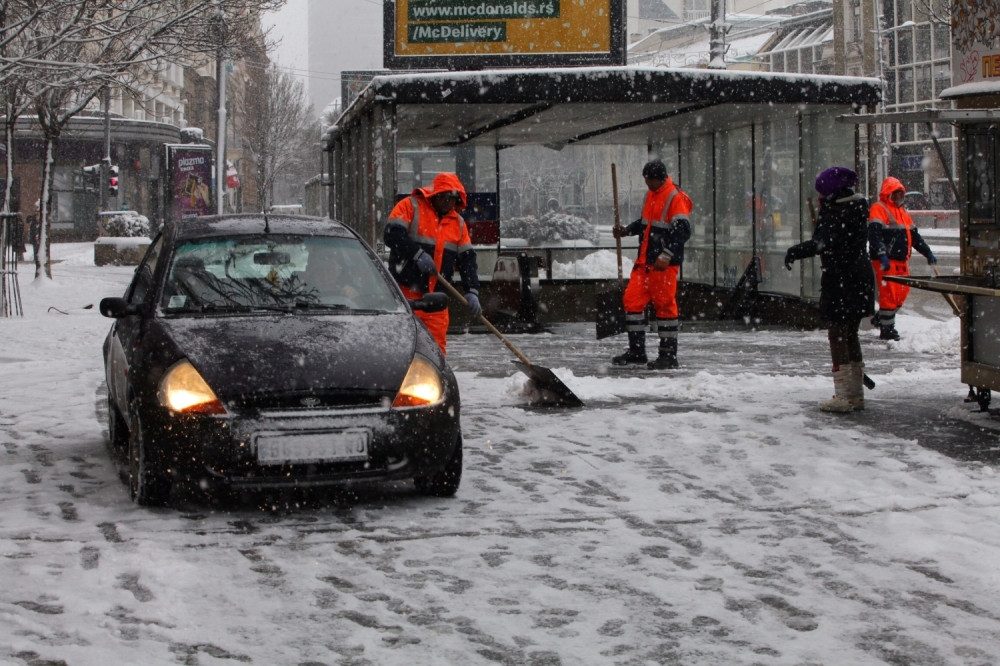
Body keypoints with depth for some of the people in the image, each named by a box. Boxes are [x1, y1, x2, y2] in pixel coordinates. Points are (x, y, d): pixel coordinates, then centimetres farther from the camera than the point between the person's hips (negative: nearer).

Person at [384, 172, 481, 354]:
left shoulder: (458, 223, 14)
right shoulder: (410, 206, -3)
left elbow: (467, 259, 10)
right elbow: (392, 234, -14)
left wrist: (472, 291, -2)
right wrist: (418, 254, -22)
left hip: (436, 297, 6)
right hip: (407, 292, -6)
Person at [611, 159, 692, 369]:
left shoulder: (675, 198, -12)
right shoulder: (650, 195, 15)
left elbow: (682, 230, -18)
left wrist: (666, 256, -23)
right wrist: (626, 231, 15)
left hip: (665, 263, -8)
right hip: (645, 260, 8)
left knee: (664, 305, -4)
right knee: (632, 299, 6)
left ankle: (669, 355, 4)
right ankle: (636, 351, 15)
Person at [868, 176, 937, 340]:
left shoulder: (902, 212, 23)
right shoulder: (878, 209, -6)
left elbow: (915, 236, 29)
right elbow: (874, 234, -19)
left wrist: (928, 253, 25)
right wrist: (882, 255, -29)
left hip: (901, 261, 9)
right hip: (885, 260, -9)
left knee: (902, 293, 9)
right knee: (889, 293, -9)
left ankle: (881, 318, 26)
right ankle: (886, 329, -2)